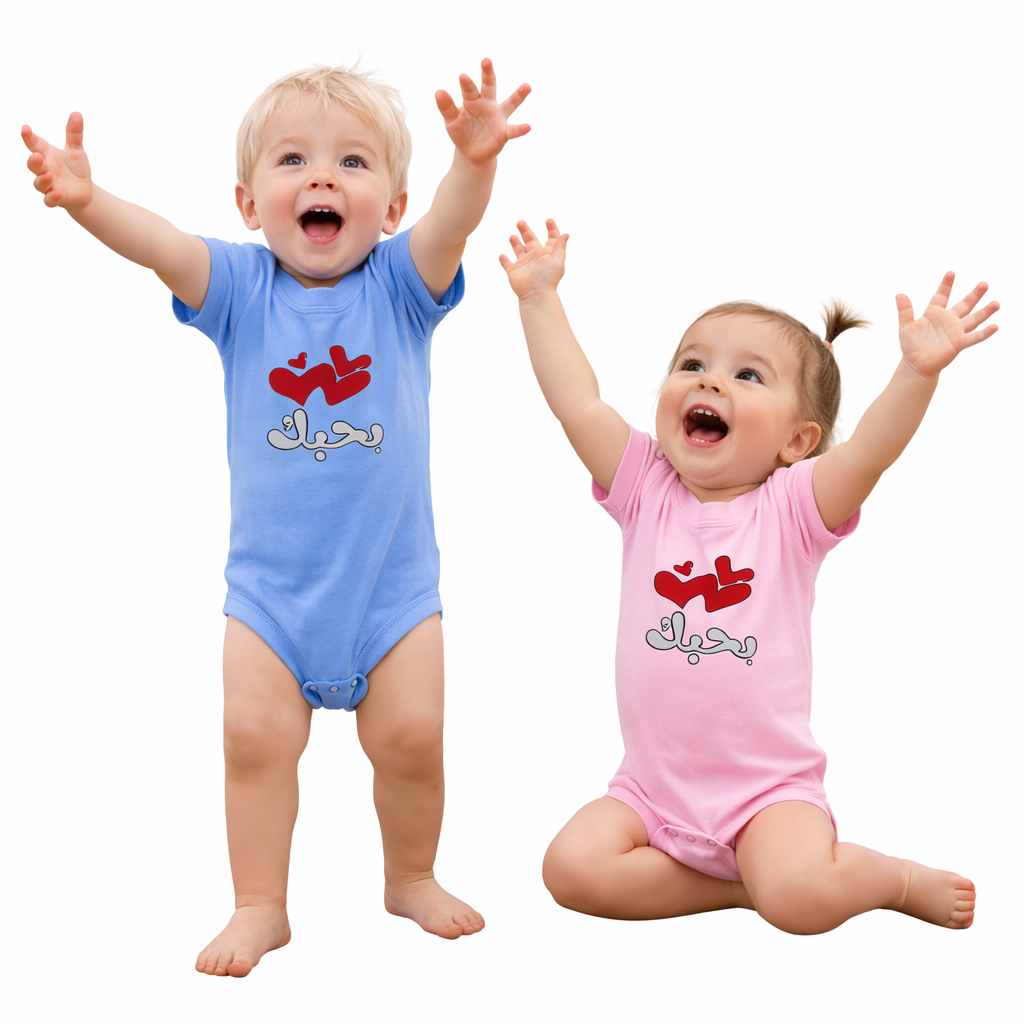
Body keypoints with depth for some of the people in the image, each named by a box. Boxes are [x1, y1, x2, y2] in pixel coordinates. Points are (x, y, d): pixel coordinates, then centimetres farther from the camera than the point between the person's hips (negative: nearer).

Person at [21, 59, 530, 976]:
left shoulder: (401, 284, -6)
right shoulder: (241, 289, -5)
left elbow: (453, 222, -27)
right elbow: (161, 245, -23)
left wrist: (475, 161, -49)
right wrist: (87, 200, -44)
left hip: (392, 576, 0)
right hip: (270, 580, 1)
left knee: (411, 732, 0)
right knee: (256, 730, -4)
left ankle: (411, 879, 27)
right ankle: (260, 907, 15)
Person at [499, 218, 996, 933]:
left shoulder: (792, 506, -5)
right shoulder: (646, 491, 3)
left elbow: (869, 452, -23)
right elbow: (580, 405, -4)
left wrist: (920, 371, -38)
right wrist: (539, 297, -3)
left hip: (766, 786, -3)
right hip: (654, 786, 4)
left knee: (801, 898, -28)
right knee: (573, 868, -18)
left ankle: (898, 879, 7)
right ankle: (741, 883, 2)